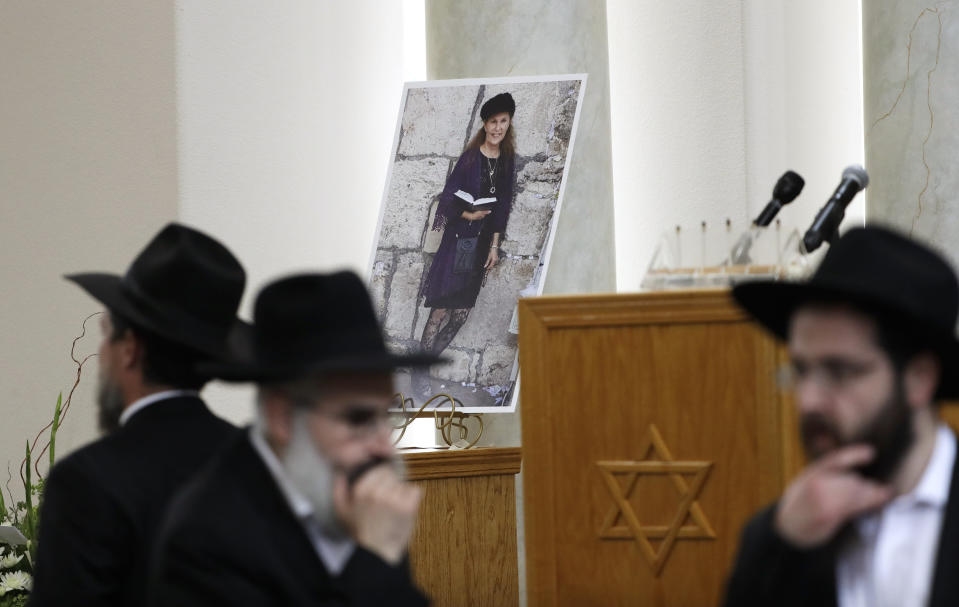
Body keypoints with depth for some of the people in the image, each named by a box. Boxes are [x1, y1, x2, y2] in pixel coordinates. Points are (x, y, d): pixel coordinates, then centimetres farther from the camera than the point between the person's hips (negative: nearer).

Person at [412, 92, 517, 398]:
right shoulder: (470, 157, -7)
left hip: (483, 243, 5)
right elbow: (449, 197, -5)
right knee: (443, 307, -8)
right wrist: (469, 215, -21)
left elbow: (502, 208, 10)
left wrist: (495, 246, 7)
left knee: (462, 309, 2)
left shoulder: (507, 162, 6)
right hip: (458, 239, -5)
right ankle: (421, 371, -2)